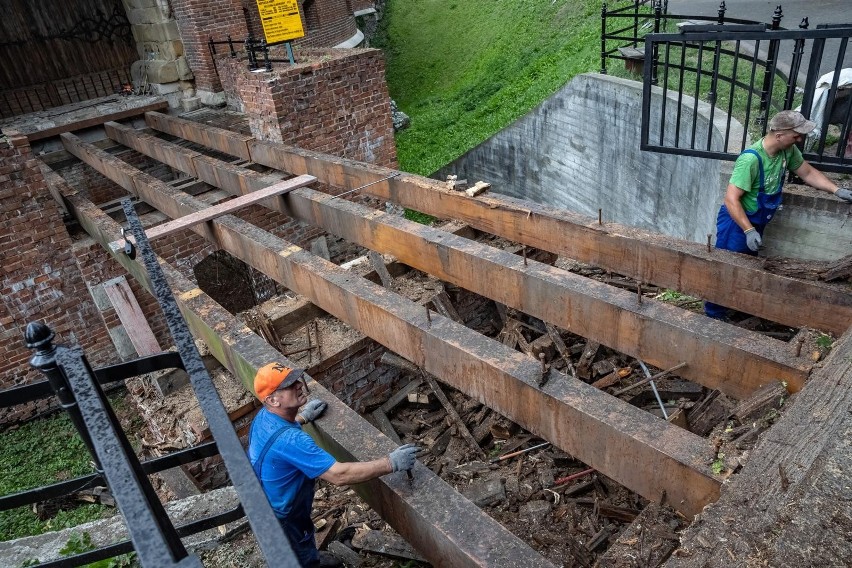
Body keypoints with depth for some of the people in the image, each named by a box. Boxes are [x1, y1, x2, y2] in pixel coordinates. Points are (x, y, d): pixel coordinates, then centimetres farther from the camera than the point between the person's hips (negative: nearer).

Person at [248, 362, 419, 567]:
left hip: (266, 503, 9)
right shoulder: (288, 440, -41)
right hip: (282, 518, -9)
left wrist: (303, 417, 13)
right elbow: (339, 475, -42)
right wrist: (391, 463, -38)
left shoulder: (264, 417, -12)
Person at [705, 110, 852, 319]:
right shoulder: (751, 159, -29)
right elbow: (731, 199, -30)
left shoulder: (788, 150, -4)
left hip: (756, 223, 9)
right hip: (736, 223, -9)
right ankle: (714, 315, 12)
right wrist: (749, 231, -34)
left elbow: (808, 172, 14)